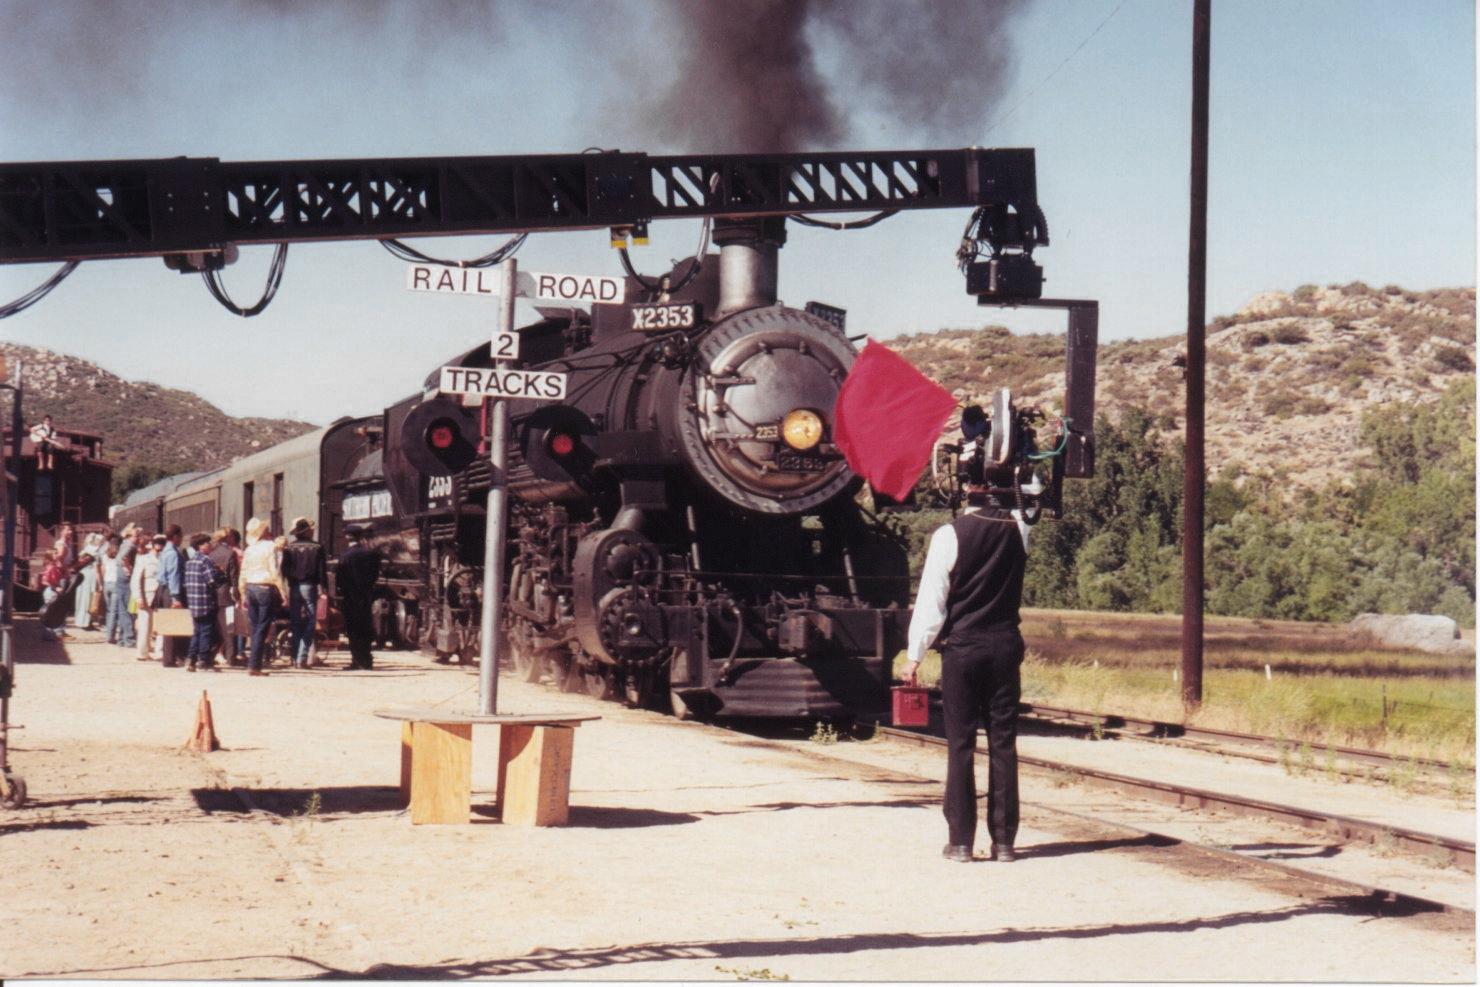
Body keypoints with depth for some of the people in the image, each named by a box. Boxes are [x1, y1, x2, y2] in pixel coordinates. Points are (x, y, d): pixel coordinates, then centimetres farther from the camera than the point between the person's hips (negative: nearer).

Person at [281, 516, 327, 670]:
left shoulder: (289, 548, 0)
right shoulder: (317, 547, -4)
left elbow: (284, 570, 0)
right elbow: (322, 570, -6)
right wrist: (324, 588, -1)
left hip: (293, 588, 2)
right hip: (310, 587, -2)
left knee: (296, 624, 11)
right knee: (309, 623, 2)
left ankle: (295, 658, 11)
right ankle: (302, 657, -8)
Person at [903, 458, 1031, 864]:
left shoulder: (949, 535, -10)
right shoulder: (1017, 528, 2)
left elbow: (931, 600, -8)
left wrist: (915, 654, -1)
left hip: (961, 648, -3)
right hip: (1006, 647, 3)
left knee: (961, 744, 2)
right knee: (1003, 743, 5)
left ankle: (961, 840, 3)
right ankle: (1004, 840, 6)